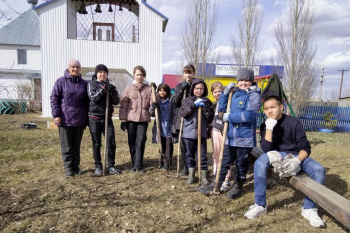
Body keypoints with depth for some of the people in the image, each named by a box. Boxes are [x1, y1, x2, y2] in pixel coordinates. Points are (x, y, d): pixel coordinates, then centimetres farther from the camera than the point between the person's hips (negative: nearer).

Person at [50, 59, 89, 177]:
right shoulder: (61, 81, 0)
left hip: (80, 120, 3)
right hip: (65, 120, -3)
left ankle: (76, 166, 23)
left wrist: (87, 118, 11)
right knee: (66, 146, 5)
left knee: (76, 146, 12)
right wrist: (56, 115, -10)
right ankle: (68, 168, 14)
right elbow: (54, 98, -2)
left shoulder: (84, 83, 9)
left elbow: (87, 102, 13)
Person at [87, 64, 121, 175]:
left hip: (108, 118, 2)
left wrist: (112, 91, -13)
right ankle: (98, 166, 17)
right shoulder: (92, 85, 2)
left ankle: (111, 165, 13)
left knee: (111, 143, 1)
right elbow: (93, 98, -14)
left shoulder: (110, 86, 10)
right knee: (96, 144, 6)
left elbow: (116, 102, 1)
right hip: (95, 118, -2)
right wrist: (103, 89, -20)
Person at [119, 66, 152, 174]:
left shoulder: (149, 88, 6)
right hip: (131, 119, 1)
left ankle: (138, 166, 4)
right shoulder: (129, 89, 6)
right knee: (132, 143, 7)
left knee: (140, 142, -3)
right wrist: (123, 120, 0)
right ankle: (135, 164, 20)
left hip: (143, 119, -1)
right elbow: (123, 105, 4)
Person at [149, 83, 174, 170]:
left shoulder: (170, 101, -1)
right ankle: (161, 162, 24)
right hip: (160, 128, 2)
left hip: (169, 127, -2)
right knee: (162, 146, 13)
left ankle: (167, 164, 7)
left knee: (169, 145, -1)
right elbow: (151, 114, 1)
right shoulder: (156, 101, 5)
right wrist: (152, 107, -19)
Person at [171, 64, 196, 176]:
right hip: (181, 120, 2)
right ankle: (186, 167, 22)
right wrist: (181, 89, -11)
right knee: (183, 146, 7)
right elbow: (174, 102, -2)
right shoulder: (179, 86, 10)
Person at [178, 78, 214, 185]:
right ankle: (191, 175, 27)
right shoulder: (187, 100, 4)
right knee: (190, 154, 12)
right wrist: (194, 105, -16)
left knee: (203, 155, 3)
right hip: (189, 133, 1)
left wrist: (205, 107, -14)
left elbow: (210, 118, 0)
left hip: (202, 133, 0)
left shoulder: (207, 102, 6)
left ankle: (203, 176, 16)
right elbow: (181, 113, -10)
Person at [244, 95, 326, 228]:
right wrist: (269, 128, -25)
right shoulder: (265, 125, -3)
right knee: (259, 164, -32)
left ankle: (309, 208, -6)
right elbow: (266, 149, -16)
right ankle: (260, 205, -19)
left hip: (296, 156, 0)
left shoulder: (293, 123, -9)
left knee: (319, 170, -26)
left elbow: (305, 148, -9)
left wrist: (296, 161, -30)